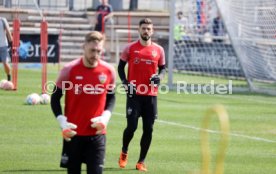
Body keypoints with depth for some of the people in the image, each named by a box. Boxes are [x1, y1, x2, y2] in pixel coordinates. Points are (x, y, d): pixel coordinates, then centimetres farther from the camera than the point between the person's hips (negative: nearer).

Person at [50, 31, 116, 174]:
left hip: (96, 133, 1)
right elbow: (55, 97, 0)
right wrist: (62, 121, -11)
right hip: (73, 133, -1)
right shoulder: (69, 70, -9)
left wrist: (105, 116, -6)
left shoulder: (108, 71, -3)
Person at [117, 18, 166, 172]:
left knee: (148, 129, 1)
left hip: (151, 95, 2)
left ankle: (142, 161, 11)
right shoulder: (130, 48, 1)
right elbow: (121, 67, 8)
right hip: (134, 94, -2)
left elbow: (162, 68, 14)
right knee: (131, 126, -8)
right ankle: (124, 153, 19)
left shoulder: (159, 50, 5)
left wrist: (159, 77, -8)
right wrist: (125, 83, -6)